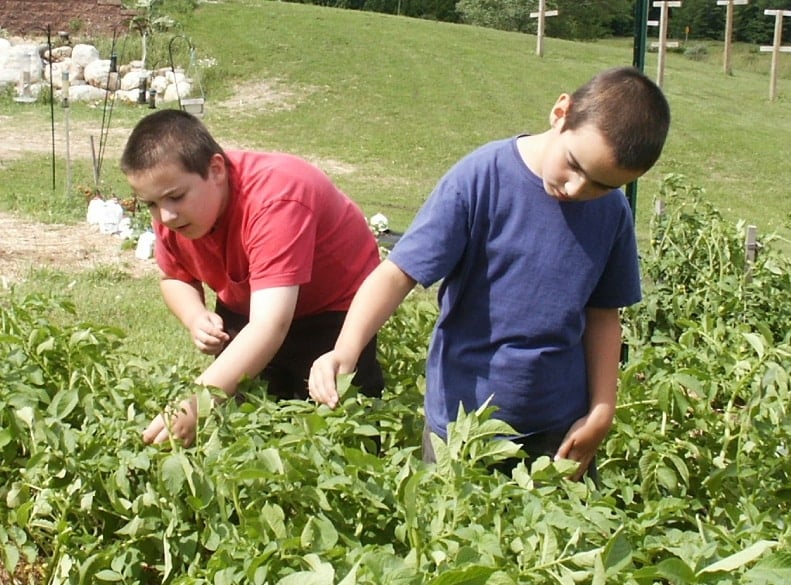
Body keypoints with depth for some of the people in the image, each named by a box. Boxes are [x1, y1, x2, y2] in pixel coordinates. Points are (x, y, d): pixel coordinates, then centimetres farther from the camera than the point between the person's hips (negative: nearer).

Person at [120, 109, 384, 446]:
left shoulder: (275, 199, -38)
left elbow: (270, 326, -46)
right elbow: (175, 277, 4)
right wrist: (195, 318, -20)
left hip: (335, 304, -5)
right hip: (243, 304, 6)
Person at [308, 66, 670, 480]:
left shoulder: (613, 213, -4)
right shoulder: (480, 178, -17)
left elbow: (603, 312, 7)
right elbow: (397, 273, -19)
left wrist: (601, 413, 1)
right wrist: (345, 351, -33)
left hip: (560, 430, 3)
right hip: (461, 421, -3)